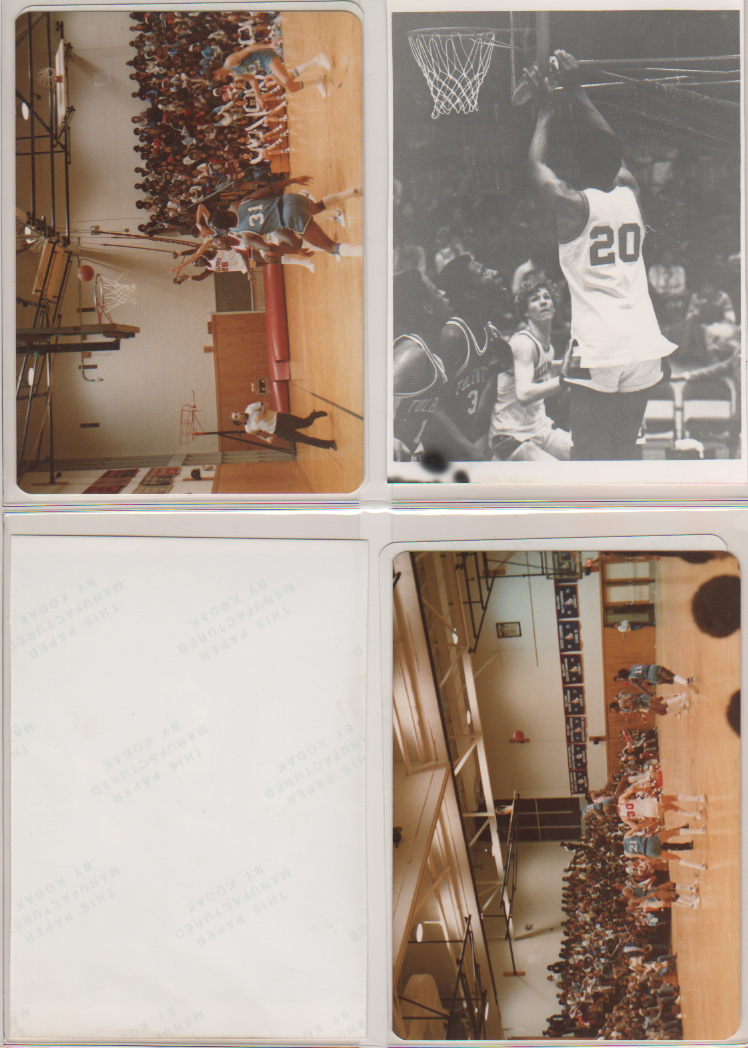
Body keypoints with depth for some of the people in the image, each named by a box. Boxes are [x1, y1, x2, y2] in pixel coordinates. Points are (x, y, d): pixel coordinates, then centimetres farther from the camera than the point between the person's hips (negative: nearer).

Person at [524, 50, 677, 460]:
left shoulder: (574, 206, -7)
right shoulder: (631, 195, 7)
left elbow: (537, 166, 9)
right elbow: (613, 152, 23)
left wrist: (546, 108, 20)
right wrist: (576, 91, 29)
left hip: (596, 354, -5)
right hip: (642, 349, 5)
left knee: (592, 458, 0)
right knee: (627, 449, 17)